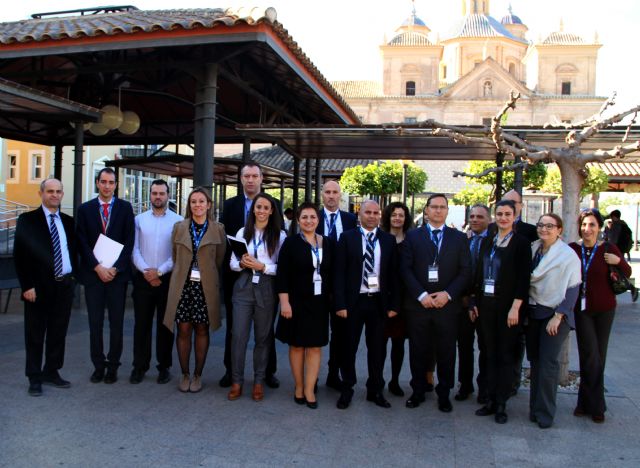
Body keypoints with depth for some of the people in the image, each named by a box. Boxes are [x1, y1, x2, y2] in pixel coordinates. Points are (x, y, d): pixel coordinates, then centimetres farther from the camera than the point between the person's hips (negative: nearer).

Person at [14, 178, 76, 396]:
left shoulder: (68, 222, 10)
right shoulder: (28, 220, -3)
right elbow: (19, 255, -7)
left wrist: (72, 275, 6)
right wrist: (27, 286, -12)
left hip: (64, 286, 4)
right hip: (39, 286, -4)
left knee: (58, 333, 11)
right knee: (35, 335, 5)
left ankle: (51, 372, 24)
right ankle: (34, 378, 15)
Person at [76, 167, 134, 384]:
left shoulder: (125, 208, 4)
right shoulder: (85, 209, 6)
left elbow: (129, 241, -1)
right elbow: (82, 242, 1)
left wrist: (115, 268, -10)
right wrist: (97, 267, -9)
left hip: (118, 273, -1)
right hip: (93, 273, 1)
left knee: (116, 322, 3)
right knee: (95, 323, 6)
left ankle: (113, 366, 13)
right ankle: (98, 366, 16)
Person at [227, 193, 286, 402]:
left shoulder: (280, 235, -1)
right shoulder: (242, 232, 5)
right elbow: (232, 263, 7)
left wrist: (262, 267, -17)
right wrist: (242, 263, -14)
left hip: (266, 289, -1)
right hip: (244, 287, 1)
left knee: (263, 336, 8)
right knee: (238, 335, -1)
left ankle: (259, 382, 20)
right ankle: (236, 381, 11)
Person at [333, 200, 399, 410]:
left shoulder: (388, 240, 5)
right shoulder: (347, 238, -2)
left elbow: (393, 274, 5)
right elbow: (339, 273, -6)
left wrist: (393, 304, 1)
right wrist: (340, 304, -11)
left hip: (379, 301, 2)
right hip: (353, 301, -2)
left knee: (377, 348, 11)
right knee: (349, 347, 10)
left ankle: (375, 390, 27)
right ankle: (347, 390, 25)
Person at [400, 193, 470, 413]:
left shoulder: (459, 238, 7)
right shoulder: (412, 236, 5)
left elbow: (465, 271, 2)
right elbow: (405, 269, -2)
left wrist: (448, 294, -10)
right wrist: (421, 295, -12)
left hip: (447, 304, 1)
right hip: (418, 303, 0)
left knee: (446, 352, 7)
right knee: (417, 351, 8)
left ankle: (444, 394, 22)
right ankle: (418, 391, 23)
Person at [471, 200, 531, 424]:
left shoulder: (521, 243, -5)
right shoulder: (487, 241, 9)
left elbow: (523, 277, -10)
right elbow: (478, 273, 11)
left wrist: (515, 307, -16)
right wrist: (475, 303, 7)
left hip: (508, 305, -4)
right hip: (486, 304, 5)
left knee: (506, 355, 4)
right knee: (490, 354, 10)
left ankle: (501, 404, 12)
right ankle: (491, 400, 19)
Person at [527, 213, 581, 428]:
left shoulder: (567, 255, -9)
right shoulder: (533, 249, 6)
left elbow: (572, 289, -11)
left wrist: (558, 317, -14)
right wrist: (524, 309, 4)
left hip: (554, 314, -5)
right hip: (533, 312, 5)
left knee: (548, 362, -6)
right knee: (535, 360, 9)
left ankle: (545, 412, 6)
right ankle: (535, 406, 21)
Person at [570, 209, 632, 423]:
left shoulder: (608, 249, -6)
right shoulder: (572, 249, -7)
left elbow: (628, 273, 3)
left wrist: (618, 261, -16)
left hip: (604, 309, 1)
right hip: (582, 309, -1)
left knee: (599, 357, 9)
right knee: (591, 357, -4)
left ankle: (586, 402, 23)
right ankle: (595, 404, 11)